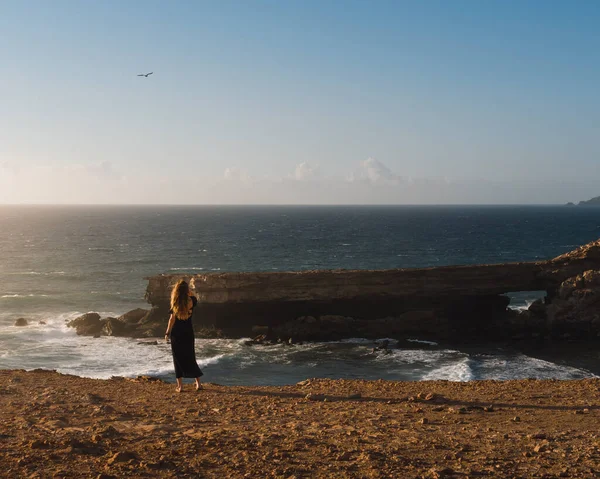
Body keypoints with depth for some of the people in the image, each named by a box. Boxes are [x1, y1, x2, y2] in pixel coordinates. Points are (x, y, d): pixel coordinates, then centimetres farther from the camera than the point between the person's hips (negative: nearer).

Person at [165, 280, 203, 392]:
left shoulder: (176, 303, -11)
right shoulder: (191, 301, -3)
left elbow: (172, 319, -9)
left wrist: (167, 333, -3)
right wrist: (189, 291, 13)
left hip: (177, 333, -3)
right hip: (188, 332, 3)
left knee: (178, 359, 4)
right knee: (190, 358, 14)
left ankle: (180, 385, 2)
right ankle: (198, 383, 12)